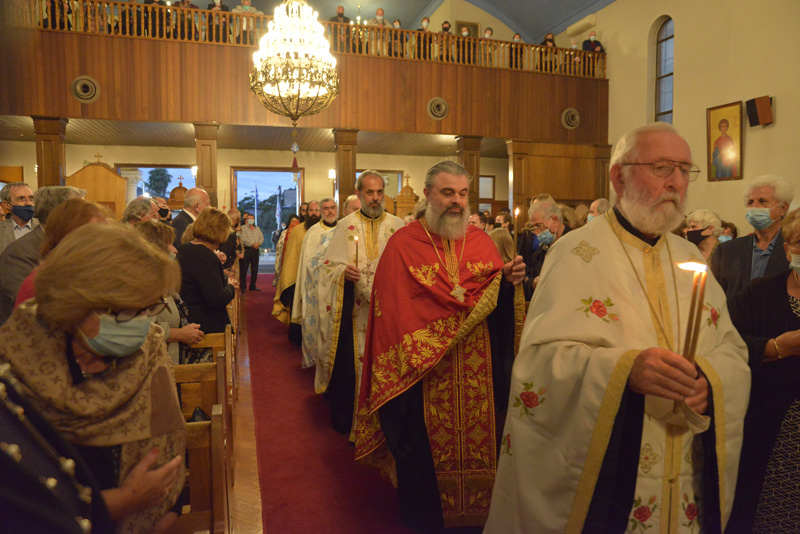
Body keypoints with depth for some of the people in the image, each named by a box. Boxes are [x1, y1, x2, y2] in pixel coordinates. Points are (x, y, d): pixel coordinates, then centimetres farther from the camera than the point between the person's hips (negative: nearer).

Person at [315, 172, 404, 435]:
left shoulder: (398, 225, 7)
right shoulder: (345, 226, 6)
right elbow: (329, 266, 3)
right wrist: (343, 272, -18)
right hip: (355, 313, 0)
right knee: (355, 364, 3)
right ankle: (353, 423, 18)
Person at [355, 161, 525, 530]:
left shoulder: (481, 241, 8)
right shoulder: (403, 244, -2)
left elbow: (497, 303, 3)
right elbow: (395, 312, -5)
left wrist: (509, 282, -17)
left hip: (477, 373, 3)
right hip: (424, 371, -3)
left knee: (477, 442, 10)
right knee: (427, 448, 8)